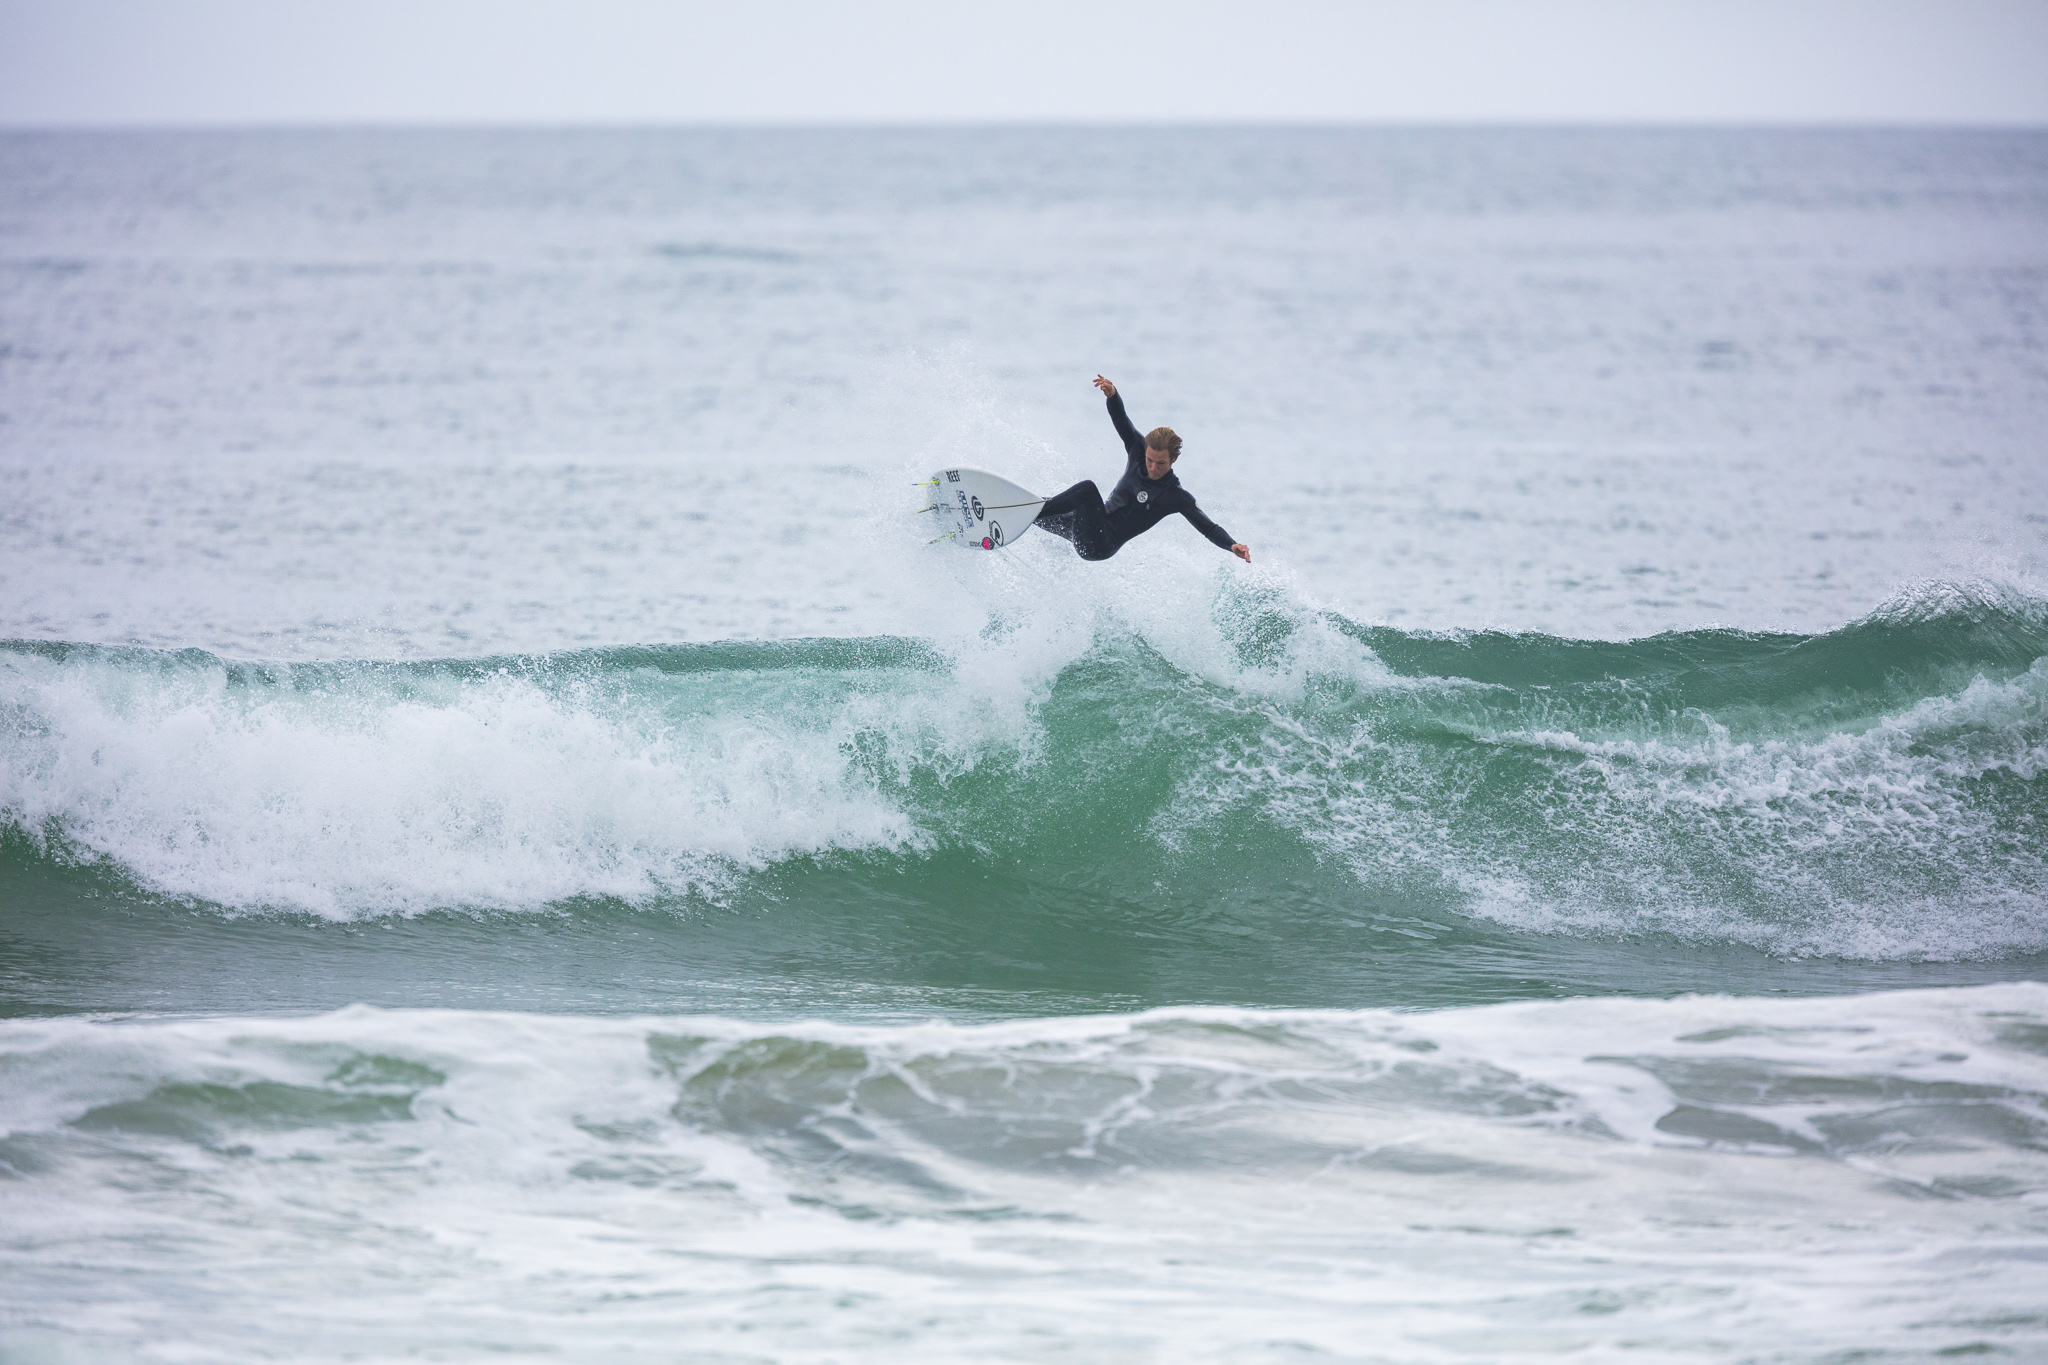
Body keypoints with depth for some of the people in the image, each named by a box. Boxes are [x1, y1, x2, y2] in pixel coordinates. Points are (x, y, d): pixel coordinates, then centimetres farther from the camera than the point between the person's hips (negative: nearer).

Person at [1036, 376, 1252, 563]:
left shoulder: (1177, 497, -13)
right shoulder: (1139, 451, 0)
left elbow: (1208, 527, -15)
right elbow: (1120, 420, 0)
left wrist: (1233, 546, -33)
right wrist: (1112, 394, -21)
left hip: (1101, 545, -6)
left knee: (1088, 488, -29)